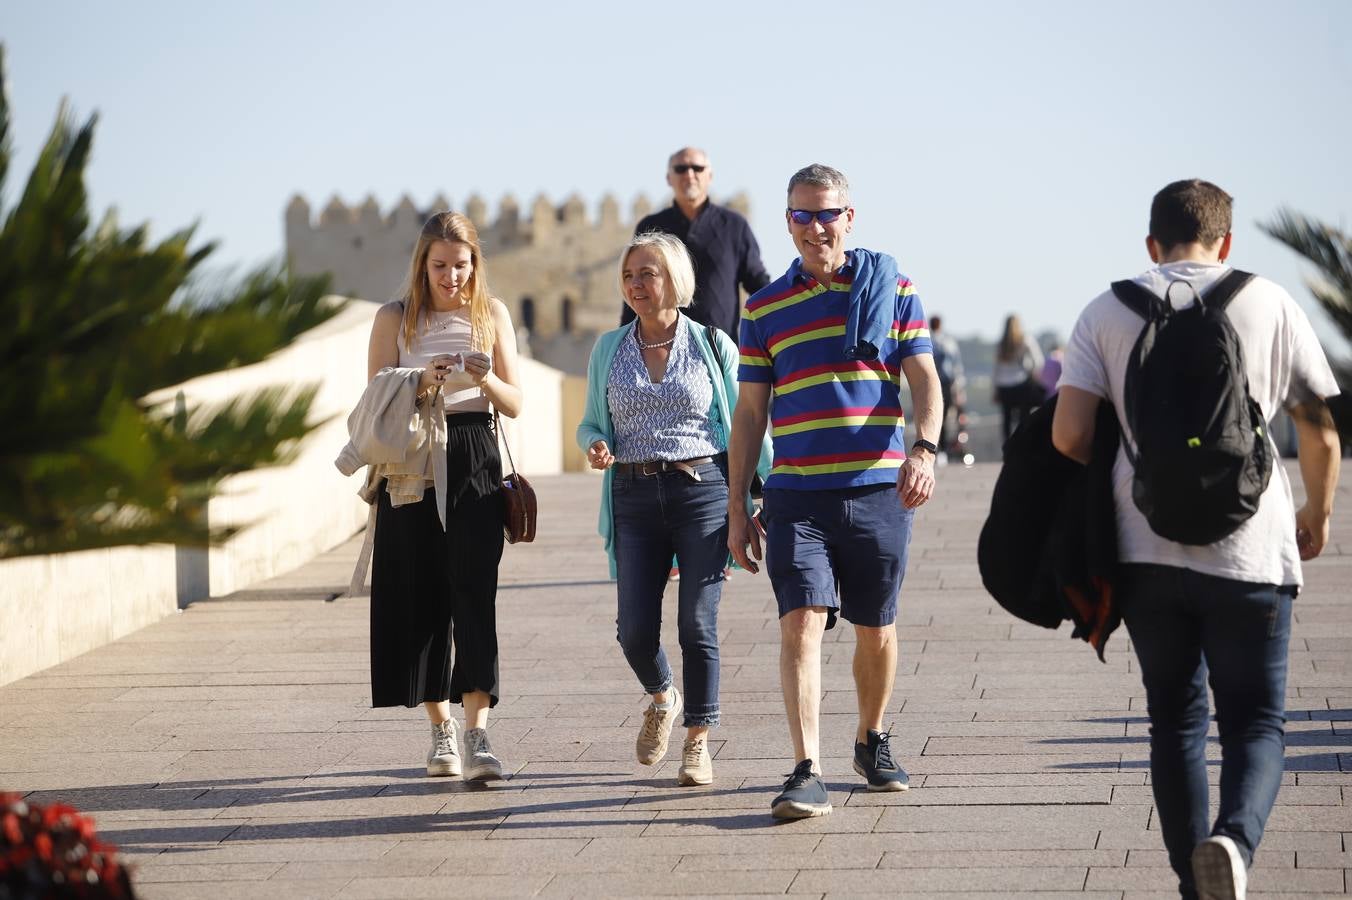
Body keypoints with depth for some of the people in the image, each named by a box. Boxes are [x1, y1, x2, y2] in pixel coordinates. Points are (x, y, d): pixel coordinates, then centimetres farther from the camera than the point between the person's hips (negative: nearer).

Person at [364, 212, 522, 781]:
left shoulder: (492, 314, 7)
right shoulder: (395, 319, 5)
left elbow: (515, 405, 5)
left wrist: (485, 378, -15)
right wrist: (421, 383, -19)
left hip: (474, 462, -1)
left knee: (474, 593, -13)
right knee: (420, 599, 2)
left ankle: (477, 735, -19)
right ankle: (441, 729, 16)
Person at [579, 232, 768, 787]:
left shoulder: (714, 345, 3)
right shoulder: (608, 349, 10)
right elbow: (592, 422, 18)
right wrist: (595, 445, -6)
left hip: (703, 491, -2)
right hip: (634, 497, 2)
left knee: (697, 625, -5)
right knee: (635, 629, -3)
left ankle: (698, 742, 9)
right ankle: (663, 699, 30)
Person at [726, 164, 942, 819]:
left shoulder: (892, 286, 7)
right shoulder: (764, 308, 9)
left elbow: (923, 377, 2)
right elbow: (749, 412, 11)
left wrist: (924, 448, -17)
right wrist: (736, 509, 8)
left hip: (879, 489, 0)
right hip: (796, 494, 0)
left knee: (876, 629, 11)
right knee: (801, 622, -14)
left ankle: (872, 739, 34)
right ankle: (807, 773, -18)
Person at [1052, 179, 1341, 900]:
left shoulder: (1108, 312, 4)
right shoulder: (1270, 305, 3)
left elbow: (1068, 436, -5)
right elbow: (1321, 431, 7)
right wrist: (1316, 515, 26)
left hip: (1145, 551, 2)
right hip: (1248, 553, -1)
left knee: (1175, 718, 15)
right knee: (1255, 719, 6)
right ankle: (1234, 839, -23)